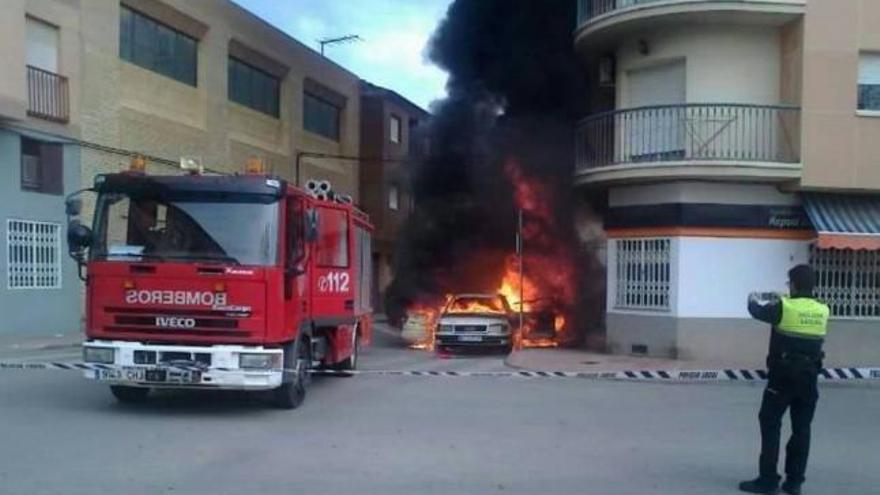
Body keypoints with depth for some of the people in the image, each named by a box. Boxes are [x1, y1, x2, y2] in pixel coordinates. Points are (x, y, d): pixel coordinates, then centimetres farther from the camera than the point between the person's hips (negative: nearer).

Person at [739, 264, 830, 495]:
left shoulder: (784, 307, -13)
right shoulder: (822, 311, 1)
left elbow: (757, 310, 3)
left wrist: (754, 297, 25)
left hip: (783, 377, -5)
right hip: (809, 378, 5)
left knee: (770, 424, 4)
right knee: (801, 429, 10)